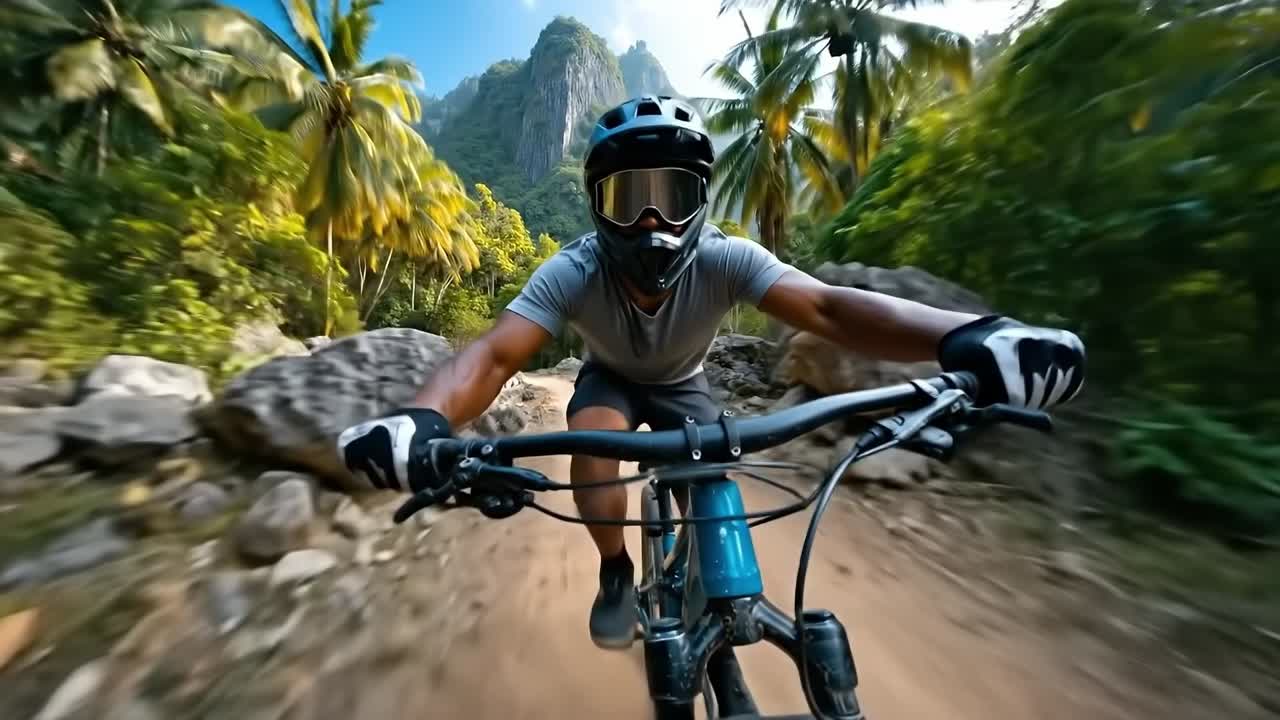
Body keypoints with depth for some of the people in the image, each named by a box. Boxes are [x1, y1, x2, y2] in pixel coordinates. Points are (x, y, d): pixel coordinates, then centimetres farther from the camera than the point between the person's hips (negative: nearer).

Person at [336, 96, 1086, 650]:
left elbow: (826, 306, -40)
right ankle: (617, 574, 1)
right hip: (611, 377, 0)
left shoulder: (723, 260, -29)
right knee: (593, 438, -30)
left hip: (683, 382, 1)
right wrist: (427, 419, -56)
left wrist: (963, 336, -56)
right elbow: (495, 353, -38)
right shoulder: (572, 272, -30)